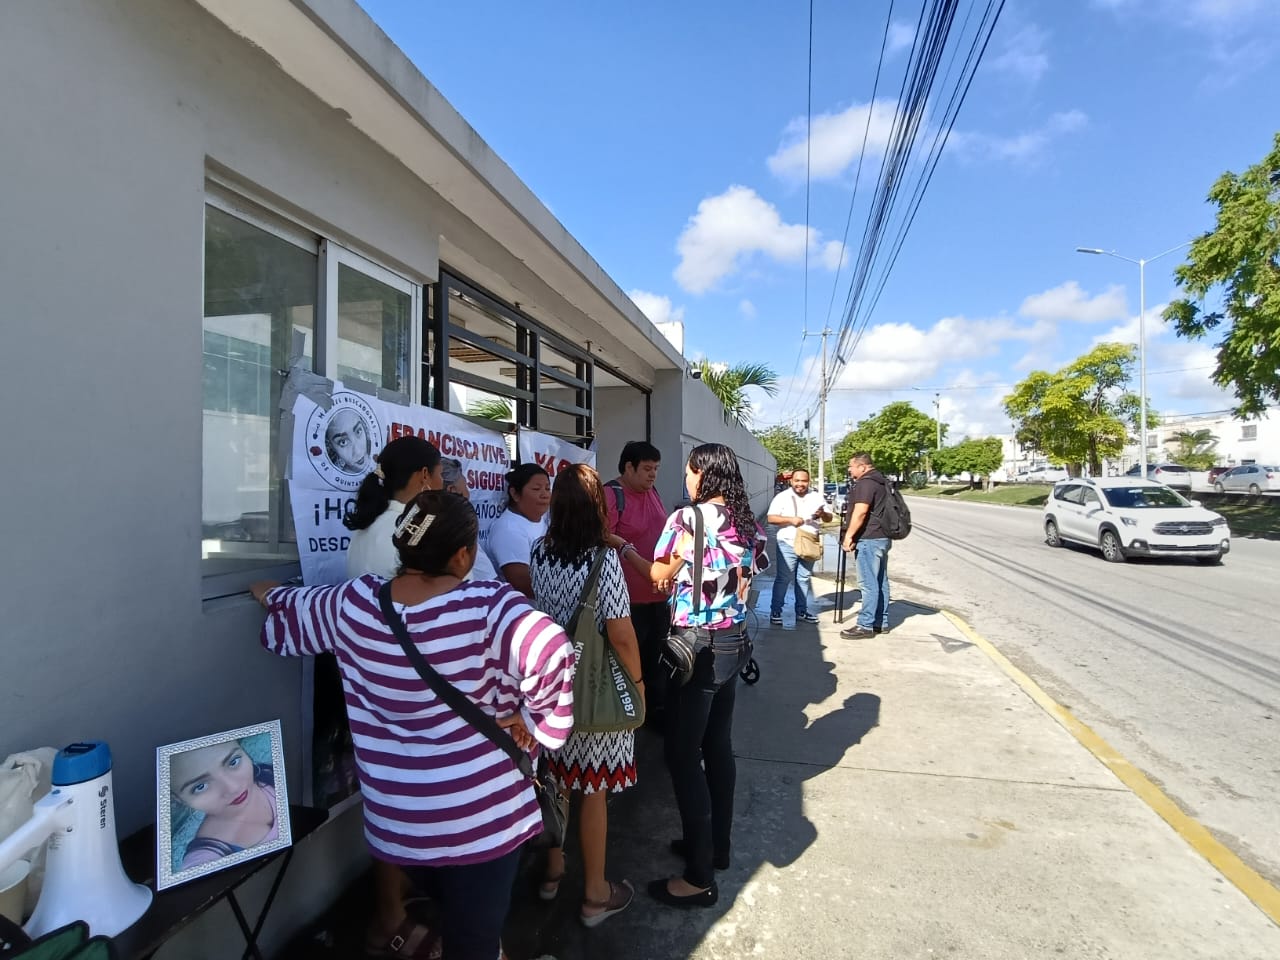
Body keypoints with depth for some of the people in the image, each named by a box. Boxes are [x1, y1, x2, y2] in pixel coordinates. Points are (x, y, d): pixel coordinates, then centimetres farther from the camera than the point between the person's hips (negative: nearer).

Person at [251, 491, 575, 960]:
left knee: (445, 915, 33)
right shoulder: (486, 608, -23)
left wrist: (271, 595, 37)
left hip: (396, 816, 5)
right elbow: (551, 652, -37)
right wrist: (539, 723, -18)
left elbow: (296, 613, 14)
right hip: (480, 814, -5)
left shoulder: (354, 603, -7)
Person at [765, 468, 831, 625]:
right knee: (783, 579, -2)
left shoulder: (816, 497, 7)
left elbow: (829, 518, 10)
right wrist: (790, 519, -23)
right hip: (787, 545, -4)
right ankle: (775, 612, 4)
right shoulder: (782, 497, -4)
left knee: (804, 579, 12)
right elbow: (771, 518, -10)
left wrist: (823, 514, -14)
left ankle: (802, 612, 22)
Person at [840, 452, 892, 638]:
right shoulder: (880, 481, 18)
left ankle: (866, 625, -6)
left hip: (869, 539, -11)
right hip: (882, 537, 11)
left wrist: (849, 535, -18)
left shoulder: (865, 483, -14)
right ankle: (881, 622, 20)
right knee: (880, 581, 13)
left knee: (868, 583, -8)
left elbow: (860, 512, -23)